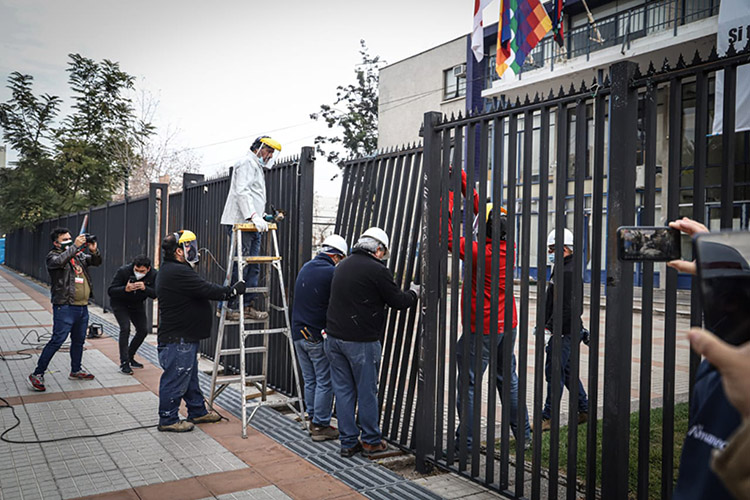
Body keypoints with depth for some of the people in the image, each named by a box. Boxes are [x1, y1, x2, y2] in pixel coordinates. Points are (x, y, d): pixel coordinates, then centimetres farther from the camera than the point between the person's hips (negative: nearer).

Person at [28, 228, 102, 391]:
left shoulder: (79, 255, 15)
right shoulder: (53, 256, -4)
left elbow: (97, 262, 16)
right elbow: (59, 261, -27)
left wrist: (94, 251, -4)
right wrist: (75, 246, -25)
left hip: (83, 307, 7)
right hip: (65, 307, -7)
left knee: (79, 340, 16)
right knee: (57, 341, -9)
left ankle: (76, 370, 31)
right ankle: (37, 375, -1)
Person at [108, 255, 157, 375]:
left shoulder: (153, 275, -19)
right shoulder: (123, 271, -28)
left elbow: (155, 294, -21)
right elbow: (111, 291, -28)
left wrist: (145, 288, -41)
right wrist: (125, 289, -47)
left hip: (137, 305, 4)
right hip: (120, 303, -4)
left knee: (143, 330, 3)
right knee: (125, 328, -20)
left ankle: (130, 357, 23)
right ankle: (124, 363, -13)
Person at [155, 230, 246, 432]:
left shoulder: (169, 270, 15)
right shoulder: (178, 273, -22)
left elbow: (201, 291, 17)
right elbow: (207, 290, -23)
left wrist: (228, 291, 11)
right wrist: (233, 290, -11)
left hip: (186, 337, 12)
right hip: (177, 339, -12)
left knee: (190, 377, 20)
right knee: (175, 379, 0)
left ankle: (198, 412, 33)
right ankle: (168, 420, 13)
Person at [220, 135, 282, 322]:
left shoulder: (257, 167, 28)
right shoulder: (247, 163, -4)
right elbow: (241, 192, -18)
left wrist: (262, 216, 20)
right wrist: (254, 216, -26)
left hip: (252, 225, 10)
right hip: (241, 223, -10)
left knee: (252, 268, 7)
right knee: (239, 267, -10)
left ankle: (248, 306, 11)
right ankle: (228, 308, -6)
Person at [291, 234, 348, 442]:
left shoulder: (305, 268, 11)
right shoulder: (331, 273, -15)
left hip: (298, 333, 8)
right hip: (319, 336, -8)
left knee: (310, 381, 16)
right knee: (325, 382, 2)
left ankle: (313, 420, 25)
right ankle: (320, 426, 8)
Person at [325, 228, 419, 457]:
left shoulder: (342, 265, 13)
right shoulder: (377, 270, -11)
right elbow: (399, 301, -7)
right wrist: (413, 292, 13)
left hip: (334, 337, 7)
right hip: (361, 341, -7)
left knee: (343, 390, 11)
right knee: (367, 391, 6)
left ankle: (348, 442, 19)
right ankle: (371, 441, 18)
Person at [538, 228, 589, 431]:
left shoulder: (567, 272, -19)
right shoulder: (562, 269, 14)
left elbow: (565, 307, -24)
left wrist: (549, 329, -22)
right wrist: (545, 325, 22)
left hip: (564, 331, -11)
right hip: (568, 330, 11)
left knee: (554, 372, -4)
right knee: (567, 371, 18)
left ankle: (548, 417, 4)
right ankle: (584, 410, 28)